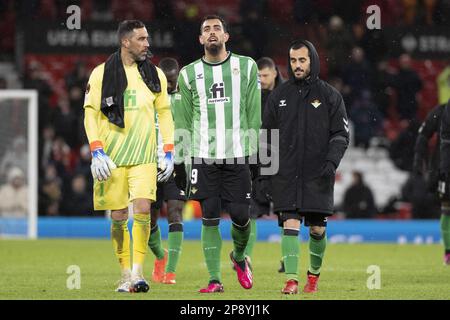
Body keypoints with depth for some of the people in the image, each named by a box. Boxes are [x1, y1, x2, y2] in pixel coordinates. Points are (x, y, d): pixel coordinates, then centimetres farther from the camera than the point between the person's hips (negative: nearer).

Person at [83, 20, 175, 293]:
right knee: (118, 216, 1)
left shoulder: (155, 75, 8)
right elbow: (90, 113, 0)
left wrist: (169, 153, 6)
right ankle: (126, 274, 13)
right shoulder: (102, 74, 1)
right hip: (112, 157, -1)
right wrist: (97, 152, -9)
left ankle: (138, 271, -13)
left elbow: (165, 114, 13)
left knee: (143, 209, -15)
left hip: (144, 157, 1)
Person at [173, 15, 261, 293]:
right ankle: (215, 279, 2)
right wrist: (181, 160, 5)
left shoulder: (246, 67, 8)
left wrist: (255, 152, 0)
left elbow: (254, 114, 7)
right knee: (210, 218, -3)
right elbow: (183, 121, 11)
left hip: (238, 155, 0)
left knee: (240, 215, -2)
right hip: (203, 156, 1)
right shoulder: (189, 74, 10)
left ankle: (239, 256, 29)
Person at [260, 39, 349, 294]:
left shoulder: (329, 96, 4)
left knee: (317, 229, 4)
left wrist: (332, 161, -14)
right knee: (290, 225, -11)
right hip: (286, 175, 1)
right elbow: (267, 135, 13)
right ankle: (291, 279, -14)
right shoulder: (279, 96, 9)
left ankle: (314, 274, 27)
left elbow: (341, 134, 2)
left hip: (317, 176, -1)